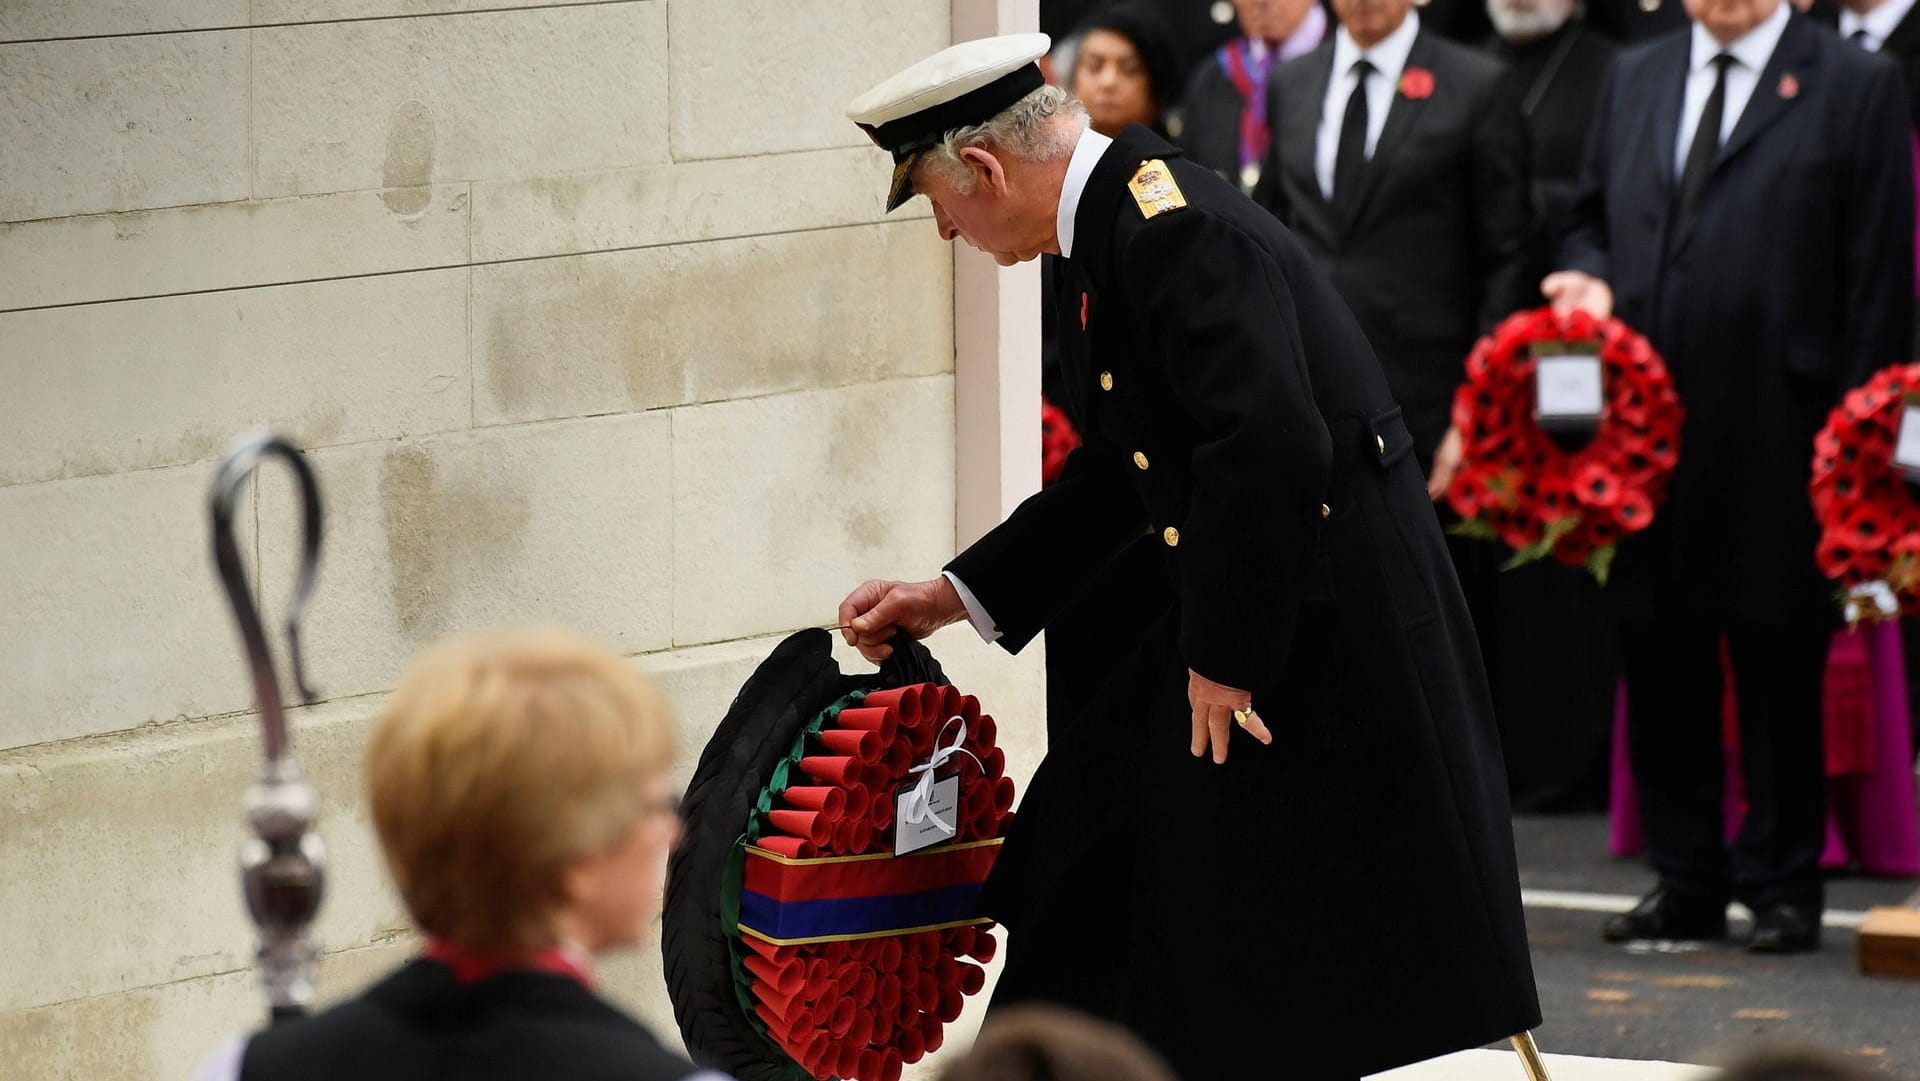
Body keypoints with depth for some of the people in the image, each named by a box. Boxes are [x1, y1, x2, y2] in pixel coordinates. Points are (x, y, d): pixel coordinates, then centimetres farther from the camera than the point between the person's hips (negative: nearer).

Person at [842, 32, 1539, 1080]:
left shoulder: (1175, 228, -21)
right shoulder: (1113, 222, 12)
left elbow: (1273, 449, -30)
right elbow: (1120, 474, 22)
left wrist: (1224, 656, -21)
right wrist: (953, 597, 20)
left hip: (1329, 630, -10)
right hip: (1239, 620, 10)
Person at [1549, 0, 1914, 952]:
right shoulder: (1635, 79, 15)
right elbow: (1593, 220, 23)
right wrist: (1591, 276, -1)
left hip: (1778, 435, -5)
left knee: (1780, 666, 0)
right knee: (1657, 656, 8)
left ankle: (1782, 883, 11)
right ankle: (1685, 883, 17)